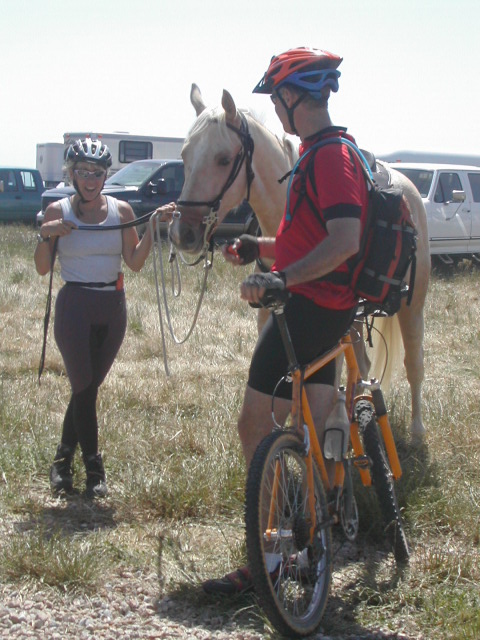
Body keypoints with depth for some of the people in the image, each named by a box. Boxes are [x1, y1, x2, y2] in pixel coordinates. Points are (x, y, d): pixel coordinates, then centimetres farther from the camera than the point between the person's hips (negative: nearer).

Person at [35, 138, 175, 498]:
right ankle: (94, 468, 5)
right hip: (75, 306, -3)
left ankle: (64, 459, 25)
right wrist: (45, 236, -20)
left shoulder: (121, 210, 4)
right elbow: (43, 268, -4)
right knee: (84, 388, -4)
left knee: (87, 387, 10)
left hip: (112, 309, 3)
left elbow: (135, 262, -1)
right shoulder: (58, 211, -2)